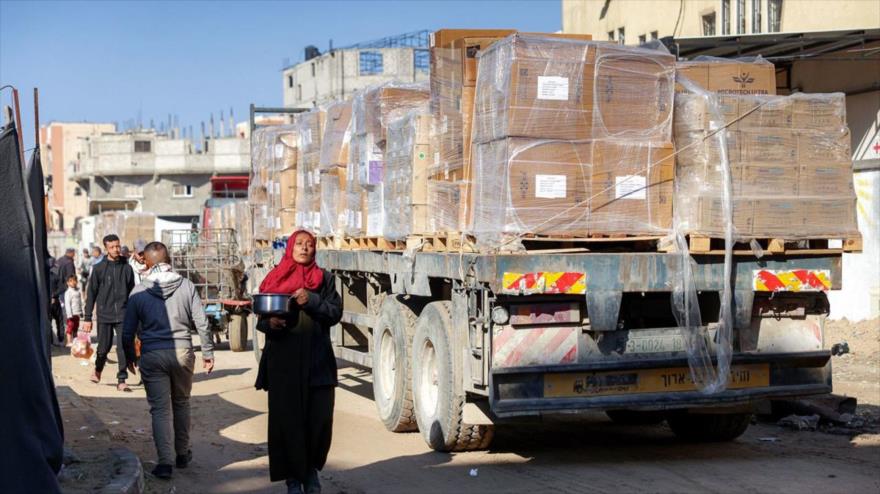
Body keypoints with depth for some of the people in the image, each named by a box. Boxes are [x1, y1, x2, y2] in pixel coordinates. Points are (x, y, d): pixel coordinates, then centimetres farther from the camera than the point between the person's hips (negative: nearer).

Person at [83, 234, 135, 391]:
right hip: (104, 315, -1)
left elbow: (132, 292, 10)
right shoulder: (99, 268, 1)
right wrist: (87, 317, -2)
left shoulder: (127, 268, 5)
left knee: (123, 348, -6)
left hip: (123, 316, 1)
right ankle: (98, 370, 38)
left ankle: (121, 380, 1)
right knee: (104, 347, 9)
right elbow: (91, 294, 2)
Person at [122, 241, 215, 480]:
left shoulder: (138, 292, -4)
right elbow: (202, 323, -4)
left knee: (160, 409, 3)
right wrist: (208, 352, 6)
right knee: (181, 403, 18)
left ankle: (165, 461, -2)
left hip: (152, 355, -1)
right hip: (182, 352, 1)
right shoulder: (186, 286, -3)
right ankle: (182, 454, 28)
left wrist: (129, 356, 17)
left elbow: (128, 330, 1)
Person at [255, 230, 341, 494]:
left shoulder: (324, 279, 9)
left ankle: (311, 468, 21)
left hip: (317, 361, 1)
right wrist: (270, 323, -14)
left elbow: (336, 313, 0)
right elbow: (261, 317, 8)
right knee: (287, 419, -1)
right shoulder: (275, 279, 8)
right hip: (283, 361, -1)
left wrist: (311, 300, -16)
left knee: (319, 418, 0)